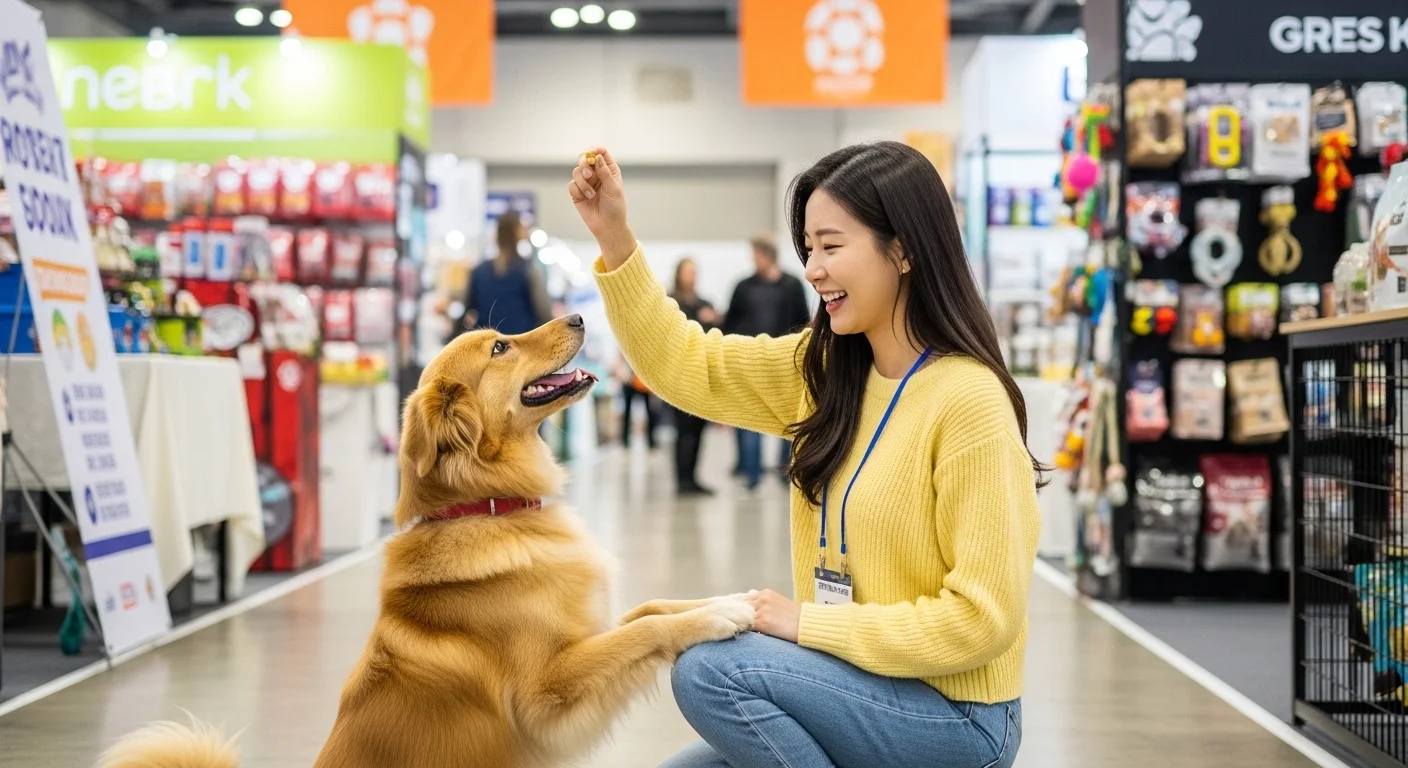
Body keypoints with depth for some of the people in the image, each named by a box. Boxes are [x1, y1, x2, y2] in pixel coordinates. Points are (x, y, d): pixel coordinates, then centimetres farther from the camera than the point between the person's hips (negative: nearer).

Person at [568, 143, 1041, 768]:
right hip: (859, 684, 8)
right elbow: (686, 367, 7)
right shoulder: (826, 369, 2)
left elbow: (980, 618, -22)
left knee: (710, 668, -21)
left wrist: (808, 622, -18)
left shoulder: (968, 402, -20)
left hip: (953, 717, -8)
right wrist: (614, 238, -3)